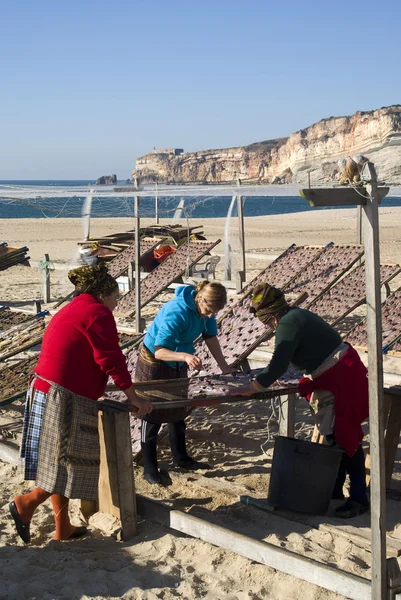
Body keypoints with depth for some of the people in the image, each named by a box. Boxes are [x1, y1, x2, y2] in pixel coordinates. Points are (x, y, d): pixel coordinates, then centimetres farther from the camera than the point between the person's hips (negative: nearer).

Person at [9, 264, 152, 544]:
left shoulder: (67, 312, 21)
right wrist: (133, 398, -8)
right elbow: (110, 360, -14)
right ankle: (27, 503, -1)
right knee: (76, 464, -1)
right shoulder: (98, 313, -8)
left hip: (43, 392, 10)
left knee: (59, 463, 14)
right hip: (66, 400, -10)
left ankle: (63, 528, 22)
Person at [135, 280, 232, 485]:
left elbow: (210, 337, -3)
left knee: (178, 412, 19)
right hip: (154, 363, -8)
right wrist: (185, 356, -56)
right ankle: (149, 468, 10)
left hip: (178, 363, 8)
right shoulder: (176, 313, -37)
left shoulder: (205, 307, -15)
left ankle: (181, 458, 33)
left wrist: (224, 366, -11)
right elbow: (159, 352, -40)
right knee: (152, 416, 1)